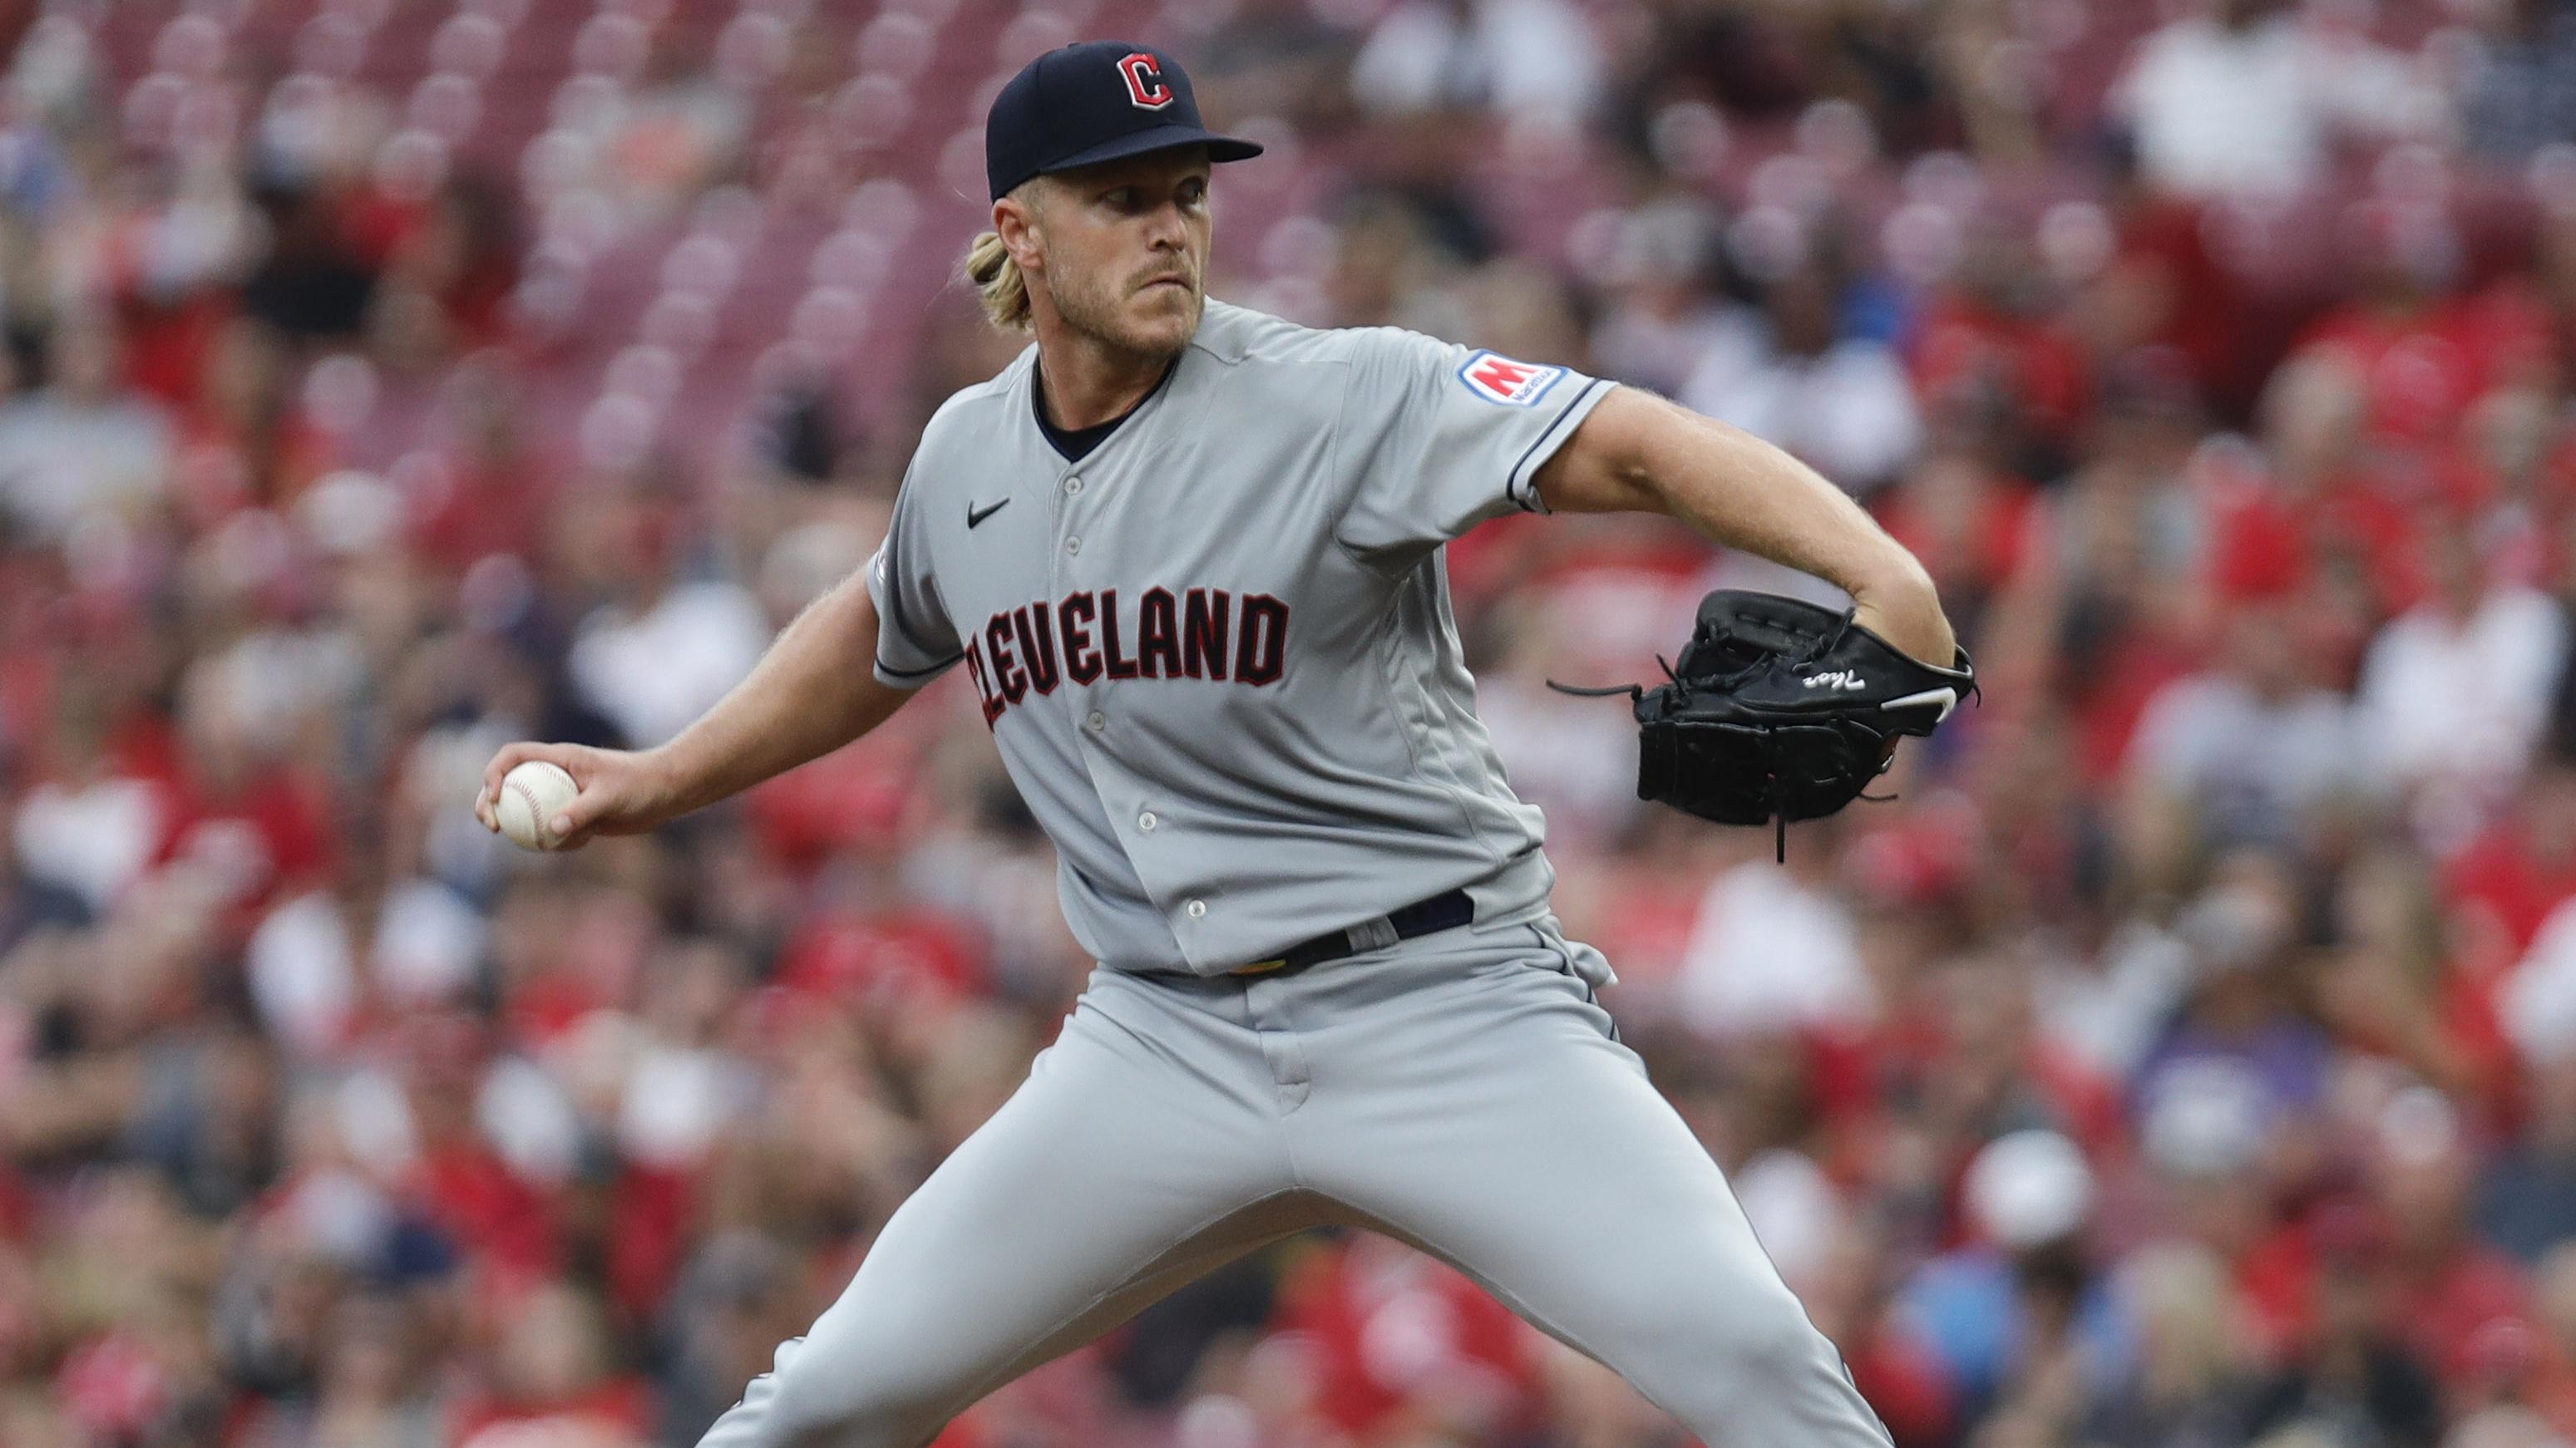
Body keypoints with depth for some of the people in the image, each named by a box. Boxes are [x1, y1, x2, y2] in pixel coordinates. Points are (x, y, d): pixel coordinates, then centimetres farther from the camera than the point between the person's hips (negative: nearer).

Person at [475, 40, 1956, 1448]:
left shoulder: (1336, 396, -11)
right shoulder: (970, 456, 6)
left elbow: (1628, 444, -24)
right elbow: (883, 632, 30)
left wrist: (1876, 570, -40)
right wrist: (658, 782, 25)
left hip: (1447, 1012, -4)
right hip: (1168, 1038, 4)